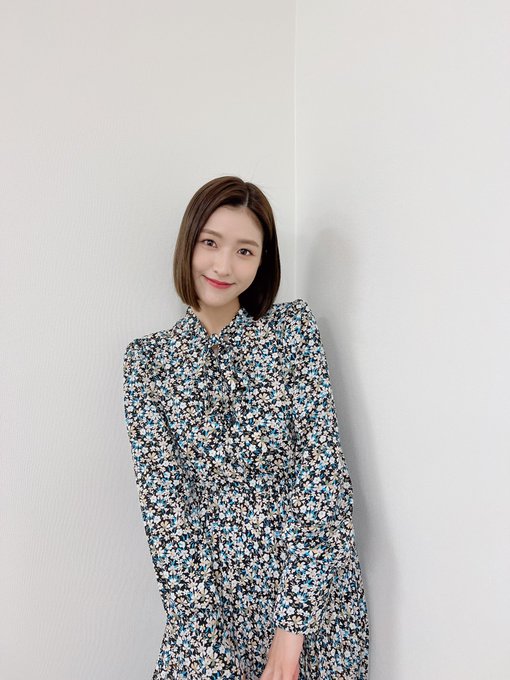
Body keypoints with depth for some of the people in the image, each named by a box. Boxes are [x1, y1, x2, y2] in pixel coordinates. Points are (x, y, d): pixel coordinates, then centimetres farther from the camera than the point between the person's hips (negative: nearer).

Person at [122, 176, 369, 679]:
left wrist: (292, 627, -15)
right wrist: (206, 636, -12)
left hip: (315, 583, 0)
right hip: (210, 589, 0)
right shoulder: (148, 359, -1)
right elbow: (162, 500, -5)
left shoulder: (294, 327, -4)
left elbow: (321, 468, -10)